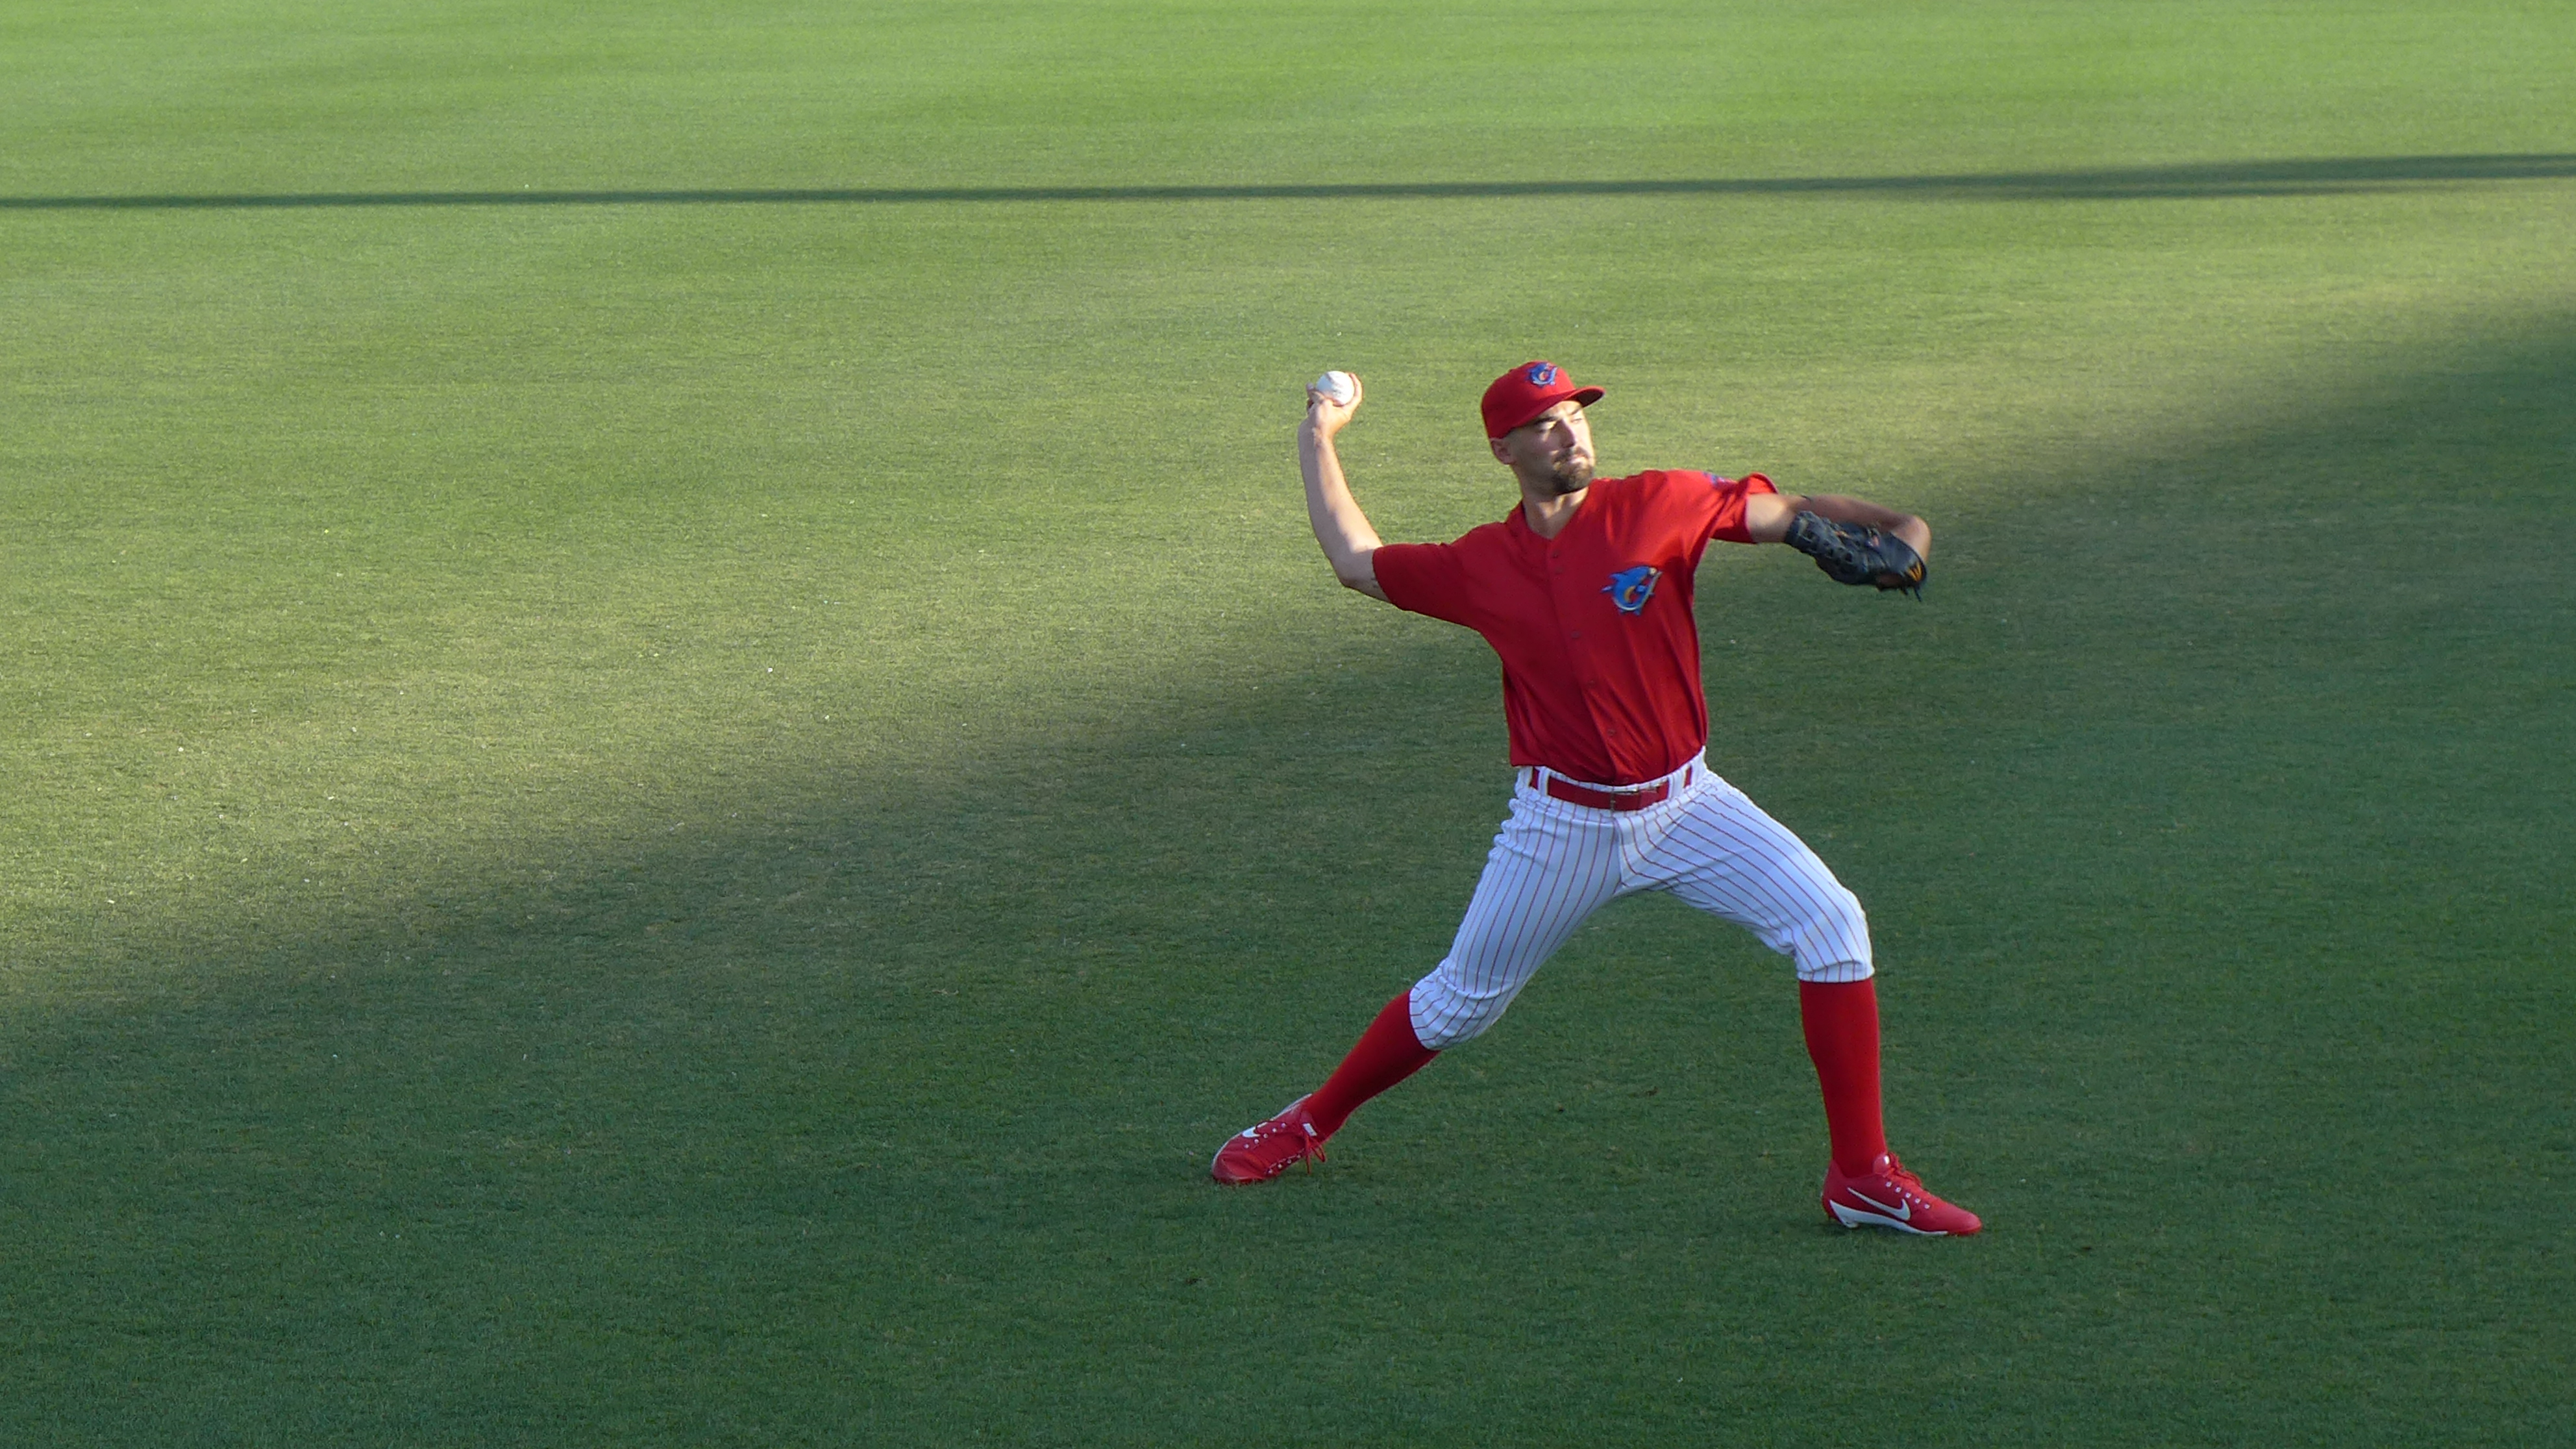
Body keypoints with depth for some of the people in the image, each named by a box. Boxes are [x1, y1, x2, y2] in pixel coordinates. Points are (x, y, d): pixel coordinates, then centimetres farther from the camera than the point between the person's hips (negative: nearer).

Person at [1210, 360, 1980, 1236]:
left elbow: (1789, 515, -10)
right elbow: (1356, 561, 13)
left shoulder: (1657, 507, -6)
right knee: (1460, 1002, 10)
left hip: (1684, 805, 0)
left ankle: (1862, 1177, -12)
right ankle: (1310, 1125, 35)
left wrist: (1891, 531, -28)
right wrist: (1318, 443, 19)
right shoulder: (1483, 566, -1)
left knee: (1830, 925, -17)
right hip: (1563, 826, 0)